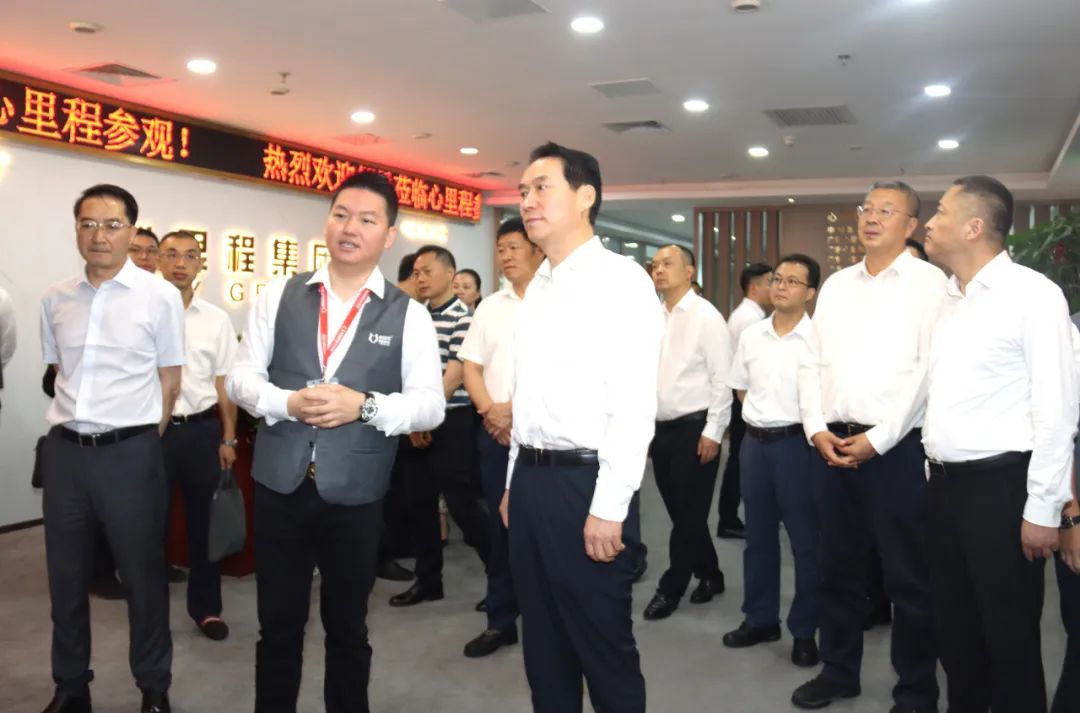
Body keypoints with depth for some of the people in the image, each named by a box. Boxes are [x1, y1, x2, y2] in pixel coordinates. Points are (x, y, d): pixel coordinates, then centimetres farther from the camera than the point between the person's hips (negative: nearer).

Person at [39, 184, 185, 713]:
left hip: (129, 452, -4)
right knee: (65, 575, 15)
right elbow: (59, 373, 16)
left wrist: (136, 440, 2)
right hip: (64, 449, 4)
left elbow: (169, 381, 0)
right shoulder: (55, 298, 6)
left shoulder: (160, 296, -6)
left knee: (142, 574, 7)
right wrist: (76, 427, 12)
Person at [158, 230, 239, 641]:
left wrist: (228, 438, 5)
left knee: (204, 522, 12)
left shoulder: (216, 320, 3)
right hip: (153, 429, -2)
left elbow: (225, 383, 7)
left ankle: (206, 606, 27)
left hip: (203, 429, 2)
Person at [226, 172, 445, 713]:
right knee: (278, 624, 16)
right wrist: (287, 403, -16)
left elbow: (430, 404, -6)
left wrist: (365, 405, -22)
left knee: (347, 627, 17)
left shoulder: (408, 315, -3)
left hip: (355, 495, -1)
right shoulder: (279, 295, 3)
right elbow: (241, 376, 3)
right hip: (279, 487, 2)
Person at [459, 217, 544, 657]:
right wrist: (492, 411, -8)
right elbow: (471, 367, 8)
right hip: (495, 433, 5)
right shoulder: (489, 308, 11)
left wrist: (516, 410, -13)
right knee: (501, 527, 11)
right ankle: (500, 620, 21)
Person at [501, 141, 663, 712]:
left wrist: (608, 508, -20)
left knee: (603, 645, 6)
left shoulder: (621, 280, -10)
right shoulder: (538, 286, 14)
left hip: (584, 482, -8)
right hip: (531, 479, 8)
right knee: (543, 642, 18)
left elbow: (635, 405, -17)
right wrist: (515, 482, 17)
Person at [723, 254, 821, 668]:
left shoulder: (817, 339, -10)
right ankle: (759, 618, 30)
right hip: (755, 441, 5)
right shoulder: (750, 336, 5)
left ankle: (805, 629, 19)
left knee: (805, 540, 5)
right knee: (758, 535, 15)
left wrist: (801, 422, -9)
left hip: (797, 442, -5)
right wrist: (760, 416, 7)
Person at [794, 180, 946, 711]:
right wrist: (817, 428, -2)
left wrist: (877, 439, -15)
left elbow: (930, 370, -12)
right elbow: (812, 363, 11)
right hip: (831, 444, 5)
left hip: (897, 447, -5)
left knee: (908, 576, 5)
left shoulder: (929, 282, -4)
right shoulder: (835, 285, 13)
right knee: (838, 567, 15)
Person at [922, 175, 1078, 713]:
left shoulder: (1031, 294, -10)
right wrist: (934, 472, 11)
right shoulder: (949, 299, 11)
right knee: (953, 622, 17)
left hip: (999, 485, -7)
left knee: (1008, 630, 6)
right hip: (946, 482, 7)